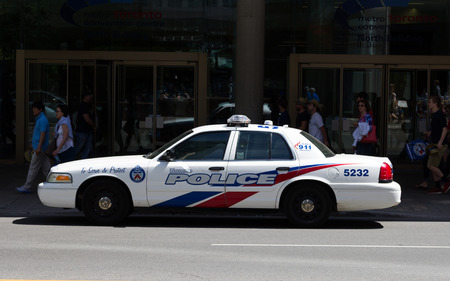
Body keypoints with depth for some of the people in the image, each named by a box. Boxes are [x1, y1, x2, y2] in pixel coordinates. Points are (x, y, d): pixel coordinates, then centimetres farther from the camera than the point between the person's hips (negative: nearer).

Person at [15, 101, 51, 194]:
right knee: (46, 168, 11)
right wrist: (32, 144, 26)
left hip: (40, 148, -10)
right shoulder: (38, 119, 15)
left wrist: (39, 147, -26)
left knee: (33, 168, -4)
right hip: (39, 148, 10)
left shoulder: (43, 120, -17)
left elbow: (43, 134, -22)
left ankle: (27, 187, 1)